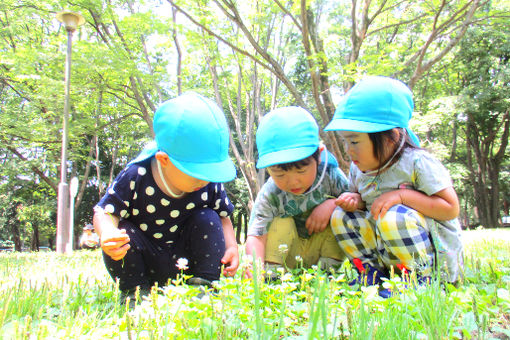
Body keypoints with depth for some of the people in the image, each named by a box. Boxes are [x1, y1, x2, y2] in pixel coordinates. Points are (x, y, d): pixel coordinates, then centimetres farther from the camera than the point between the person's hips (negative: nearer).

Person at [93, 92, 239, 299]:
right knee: (124, 231, -28)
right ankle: (135, 291, -8)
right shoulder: (136, 177, -22)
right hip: (146, 262, -1)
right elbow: (104, 212, -18)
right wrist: (107, 233, -42)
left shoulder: (210, 185, -15)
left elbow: (223, 216, 1)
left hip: (184, 263, 2)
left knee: (207, 219, -20)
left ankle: (205, 285, -10)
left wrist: (231, 246, -17)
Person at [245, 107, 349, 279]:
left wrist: (331, 204, -34)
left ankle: (328, 267, -12)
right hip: (289, 254, -1)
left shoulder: (329, 175, -21)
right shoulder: (269, 195, -24)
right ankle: (272, 271, -16)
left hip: (319, 249, 1)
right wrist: (255, 262, -49)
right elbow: (256, 236, -28)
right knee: (282, 222, -29)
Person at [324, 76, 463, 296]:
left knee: (394, 217, -35)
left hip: (434, 252, -6)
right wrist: (355, 200, -11)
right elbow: (359, 196, 15)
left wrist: (402, 195, -28)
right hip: (384, 252, 6)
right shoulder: (358, 168, -1)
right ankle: (373, 273, 0)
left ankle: (420, 276, -12)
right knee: (340, 216, -9)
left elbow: (451, 208, -19)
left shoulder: (416, 162, -18)